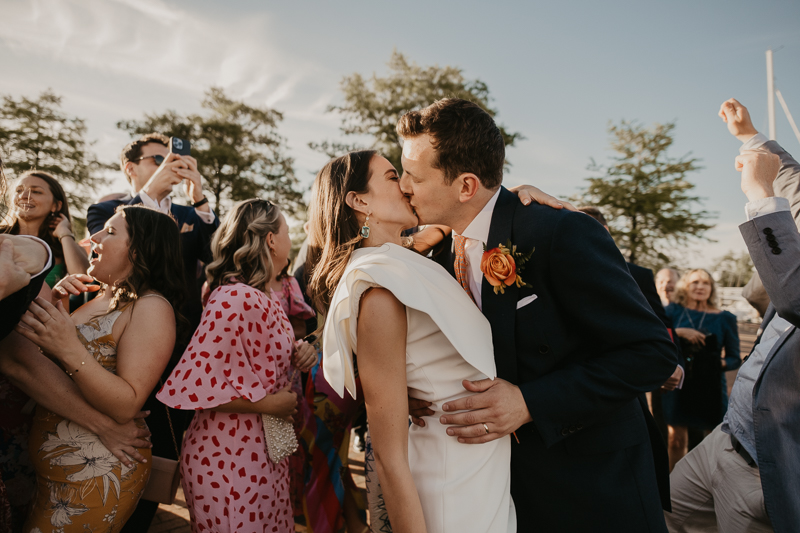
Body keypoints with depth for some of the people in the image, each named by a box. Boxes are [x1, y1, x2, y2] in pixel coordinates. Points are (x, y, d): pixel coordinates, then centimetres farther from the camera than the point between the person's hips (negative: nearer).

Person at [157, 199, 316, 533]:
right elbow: (193, 383, -27)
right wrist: (269, 404, -20)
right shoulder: (234, 299, -22)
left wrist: (298, 357, -1)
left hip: (268, 454, 9)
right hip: (231, 458, -9)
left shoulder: (269, 301, 8)